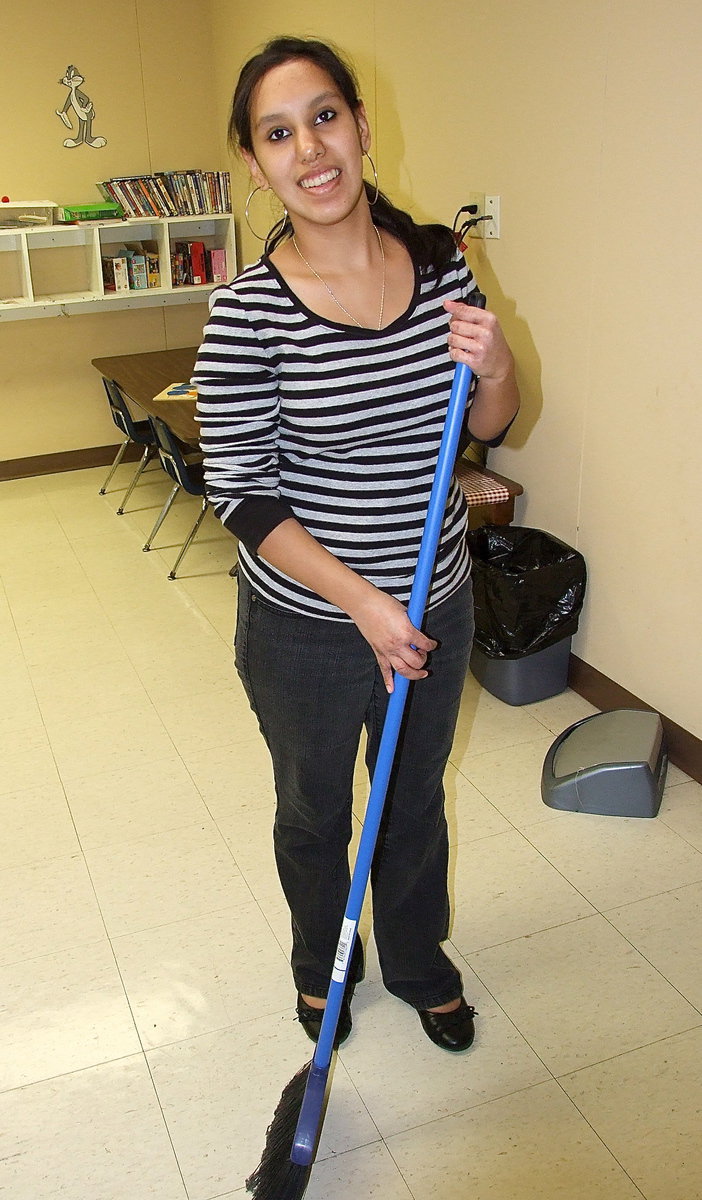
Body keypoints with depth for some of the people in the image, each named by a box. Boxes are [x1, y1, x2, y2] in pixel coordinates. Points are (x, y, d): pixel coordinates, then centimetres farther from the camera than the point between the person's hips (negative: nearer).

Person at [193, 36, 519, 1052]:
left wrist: (495, 367, -18)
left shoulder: (440, 262, -5)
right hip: (304, 624, -3)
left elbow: (488, 428, 4)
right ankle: (321, 967, 51)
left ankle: (419, 960, 52)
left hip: (437, 608, 4)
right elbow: (240, 492, -17)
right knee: (314, 814, 20)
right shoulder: (249, 309, -19)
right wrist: (362, 603, -22)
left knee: (415, 800, 24)